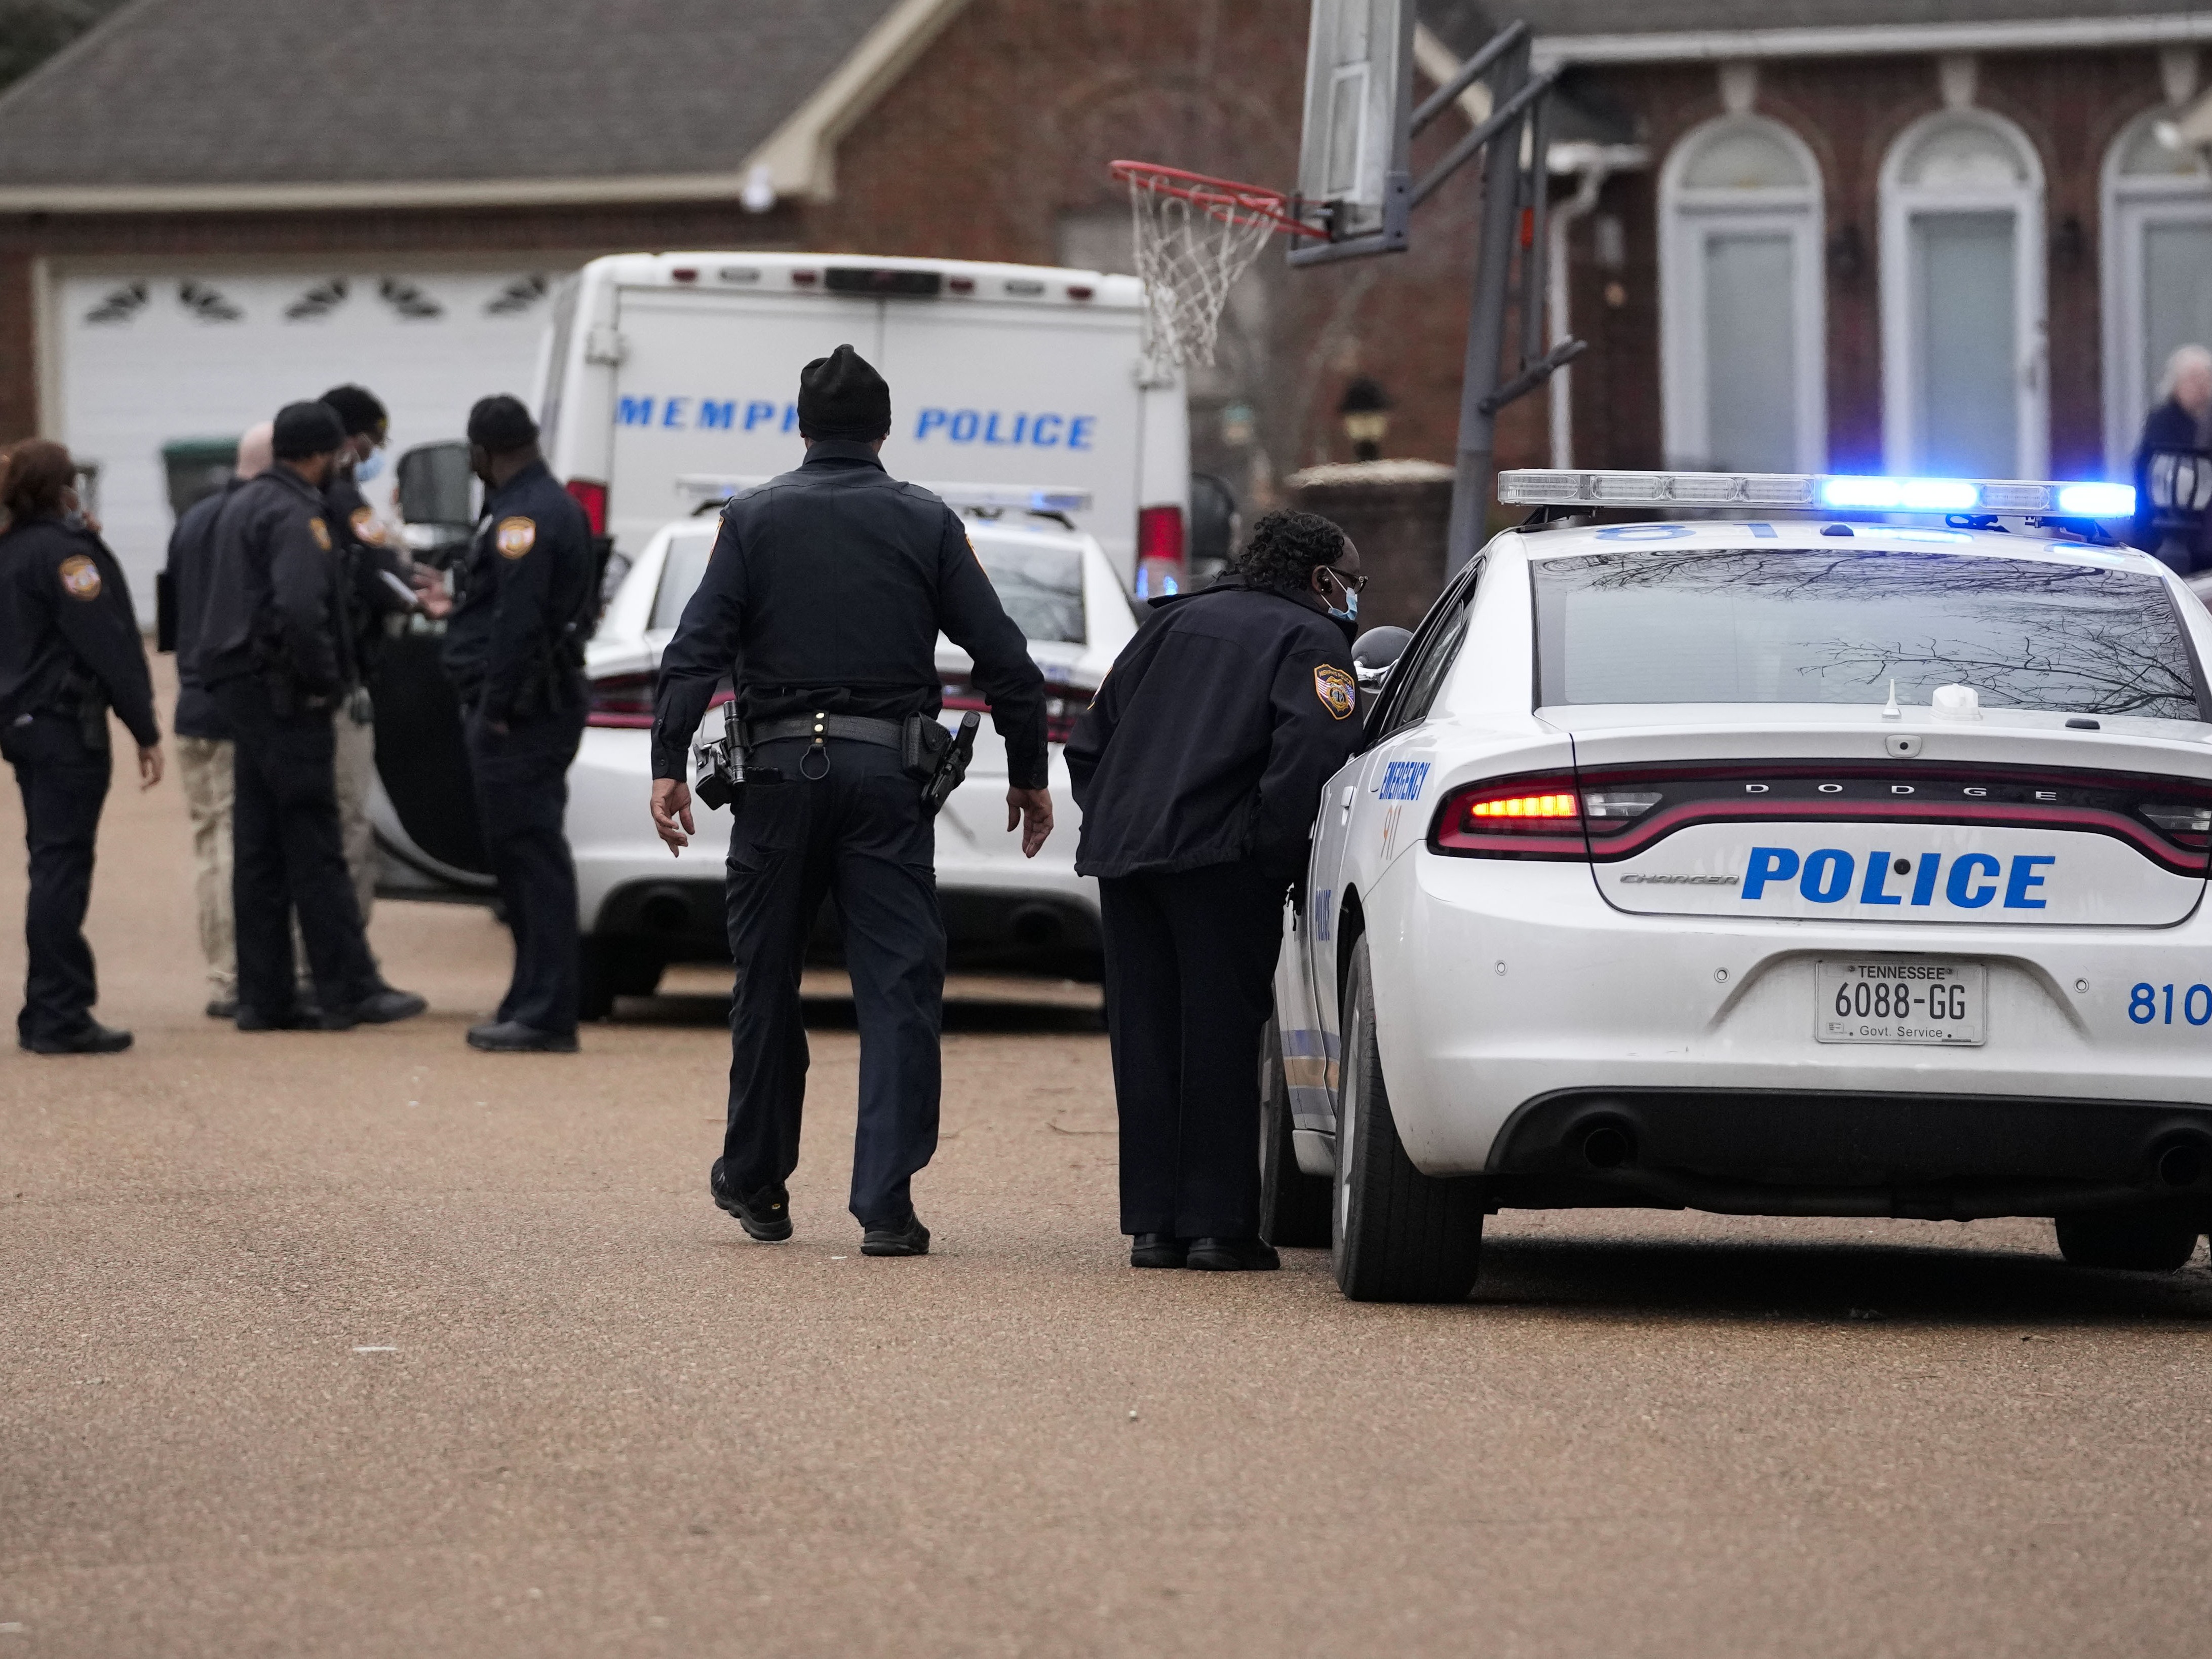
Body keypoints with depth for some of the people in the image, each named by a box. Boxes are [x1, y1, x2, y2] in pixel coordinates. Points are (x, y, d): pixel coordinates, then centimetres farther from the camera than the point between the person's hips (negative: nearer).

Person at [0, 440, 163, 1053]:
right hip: (67, 725, -9)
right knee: (61, 867, -7)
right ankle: (57, 1016, -7)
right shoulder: (62, 550, -14)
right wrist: (145, 731, -16)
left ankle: (52, 1013, 17)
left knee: (56, 865, 14)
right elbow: (107, 644, -17)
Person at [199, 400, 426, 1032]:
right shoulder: (295, 516, -15)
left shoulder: (244, 505, 17)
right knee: (315, 849, -8)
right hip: (282, 696, -10)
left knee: (260, 852, 9)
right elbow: (300, 608, -28)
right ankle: (348, 991, -8)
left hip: (241, 690, 10)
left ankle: (264, 997, 10)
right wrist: (324, 680, -16)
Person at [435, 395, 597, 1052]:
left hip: (520, 713, -11)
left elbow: (517, 623, -22)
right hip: (546, 700, 11)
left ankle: (545, 1013, -12)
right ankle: (535, 1004, 20)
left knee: (530, 856, -10)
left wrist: (496, 708, -21)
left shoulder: (523, 517, -15)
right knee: (527, 855, 15)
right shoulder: (555, 506, 18)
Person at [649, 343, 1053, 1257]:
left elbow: (696, 649, -6)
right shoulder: (926, 523, 6)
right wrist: (1029, 775, 12)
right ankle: (885, 1201, -11)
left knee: (767, 983, 13)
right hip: (888, 776, -1)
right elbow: (1004, 659, 4)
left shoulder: (755, 518, 4)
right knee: (898, 989, -2)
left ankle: (755, 1182, 26)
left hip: (780, 770, 1)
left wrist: (669, 764, -8)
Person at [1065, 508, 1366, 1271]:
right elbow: (1311, 753, -15)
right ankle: (1218, 1223, -4)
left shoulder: (1176, 622, 23)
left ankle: (1152, 1223, 9)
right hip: (1217, 858, -6)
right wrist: (1276, 858, -7)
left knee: (1146, 1039, 9)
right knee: (1220, 1037, -1)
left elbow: (1090, 743, 22)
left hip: (1121, 852, 6)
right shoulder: (1310, 641, 2)